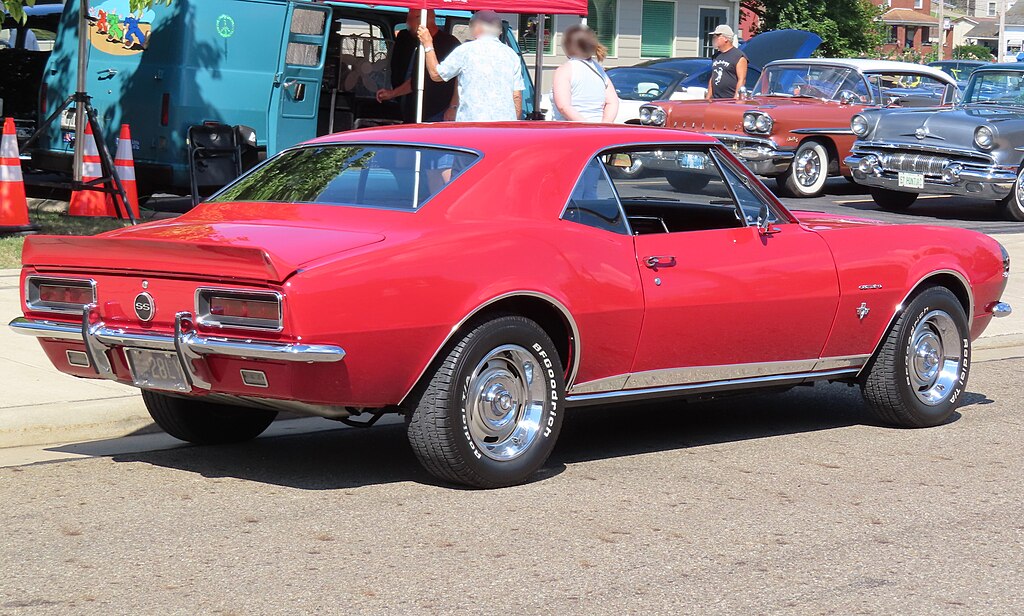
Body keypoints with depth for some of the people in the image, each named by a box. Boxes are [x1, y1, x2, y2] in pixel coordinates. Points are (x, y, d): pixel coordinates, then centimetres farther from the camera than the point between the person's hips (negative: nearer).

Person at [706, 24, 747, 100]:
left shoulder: (739, 57, -4)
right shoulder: (715, 56, 19)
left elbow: (741, 80, -10)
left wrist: (736, 98, -18)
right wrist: (708, 97, 16)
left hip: (731, 101, -7)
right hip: (715, 101, 7)